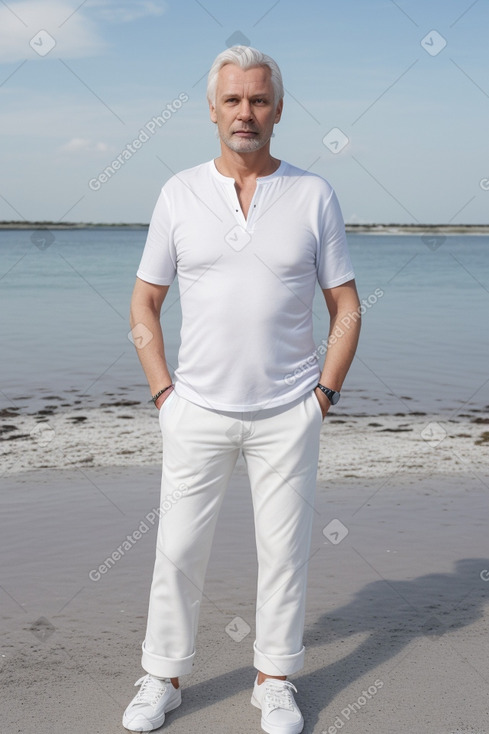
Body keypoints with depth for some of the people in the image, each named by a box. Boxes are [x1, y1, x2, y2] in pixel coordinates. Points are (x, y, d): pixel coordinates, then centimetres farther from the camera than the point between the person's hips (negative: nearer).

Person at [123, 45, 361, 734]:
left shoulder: (314, 195, 0)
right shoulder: (179, 194, 2)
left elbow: (346, 307, 4)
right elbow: (144, 302, 7)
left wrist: (324, 395, -2)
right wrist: (163, 391, -1)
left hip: (288, 415, 0)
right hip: (198, 411, 1)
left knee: (284, 549, 8)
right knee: (178, 549, 6)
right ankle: (163, 677, 24)